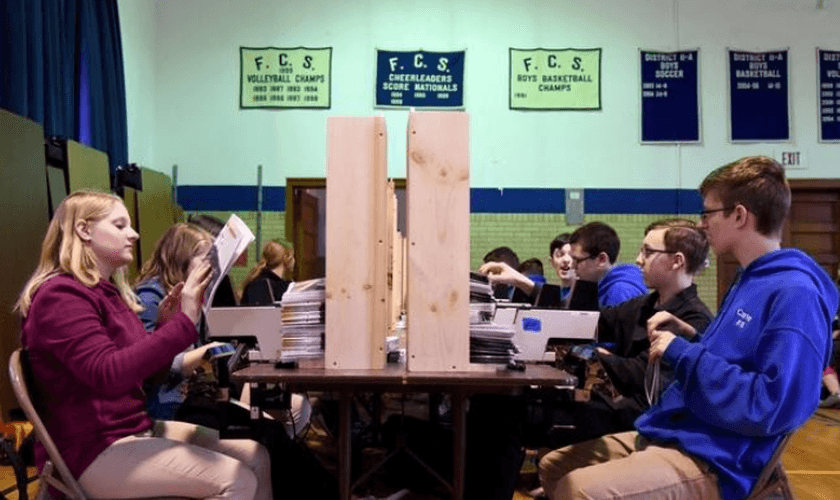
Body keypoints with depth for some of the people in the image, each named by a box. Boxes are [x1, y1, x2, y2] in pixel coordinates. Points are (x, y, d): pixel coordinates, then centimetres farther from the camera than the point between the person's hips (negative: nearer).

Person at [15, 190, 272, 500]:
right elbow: (109, 375, -28)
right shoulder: (61, 294, -13)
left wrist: (165, 326, 0)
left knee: (256, 458, -2)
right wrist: (183, 323, -30)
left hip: (137, 427, 9)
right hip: (93, 449, -9)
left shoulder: (109, 291, 15)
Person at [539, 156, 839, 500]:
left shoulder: (794, 292, -16)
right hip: (666, 435, 10)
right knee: (553, 467, 11)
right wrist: (688, 337, 9)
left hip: (710, 462, -10)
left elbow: (772, 407, -23)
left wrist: (683, 353, -16)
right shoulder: (750, 280, 16)